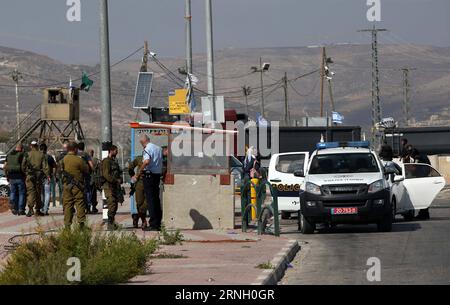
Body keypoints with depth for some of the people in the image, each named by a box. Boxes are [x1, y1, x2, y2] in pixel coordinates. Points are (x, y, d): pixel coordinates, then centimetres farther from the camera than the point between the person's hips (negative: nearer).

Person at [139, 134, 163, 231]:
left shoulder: (147, 149, -13)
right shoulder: (159, 148, 12)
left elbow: (147, 161, -28)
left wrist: (141, 170, -16)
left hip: (149, 175, -7)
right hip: (158, 175, 7)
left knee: (150, 200, -5)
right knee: (156, 199, 13)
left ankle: (153, 224, -6)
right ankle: (158, 223, 16)